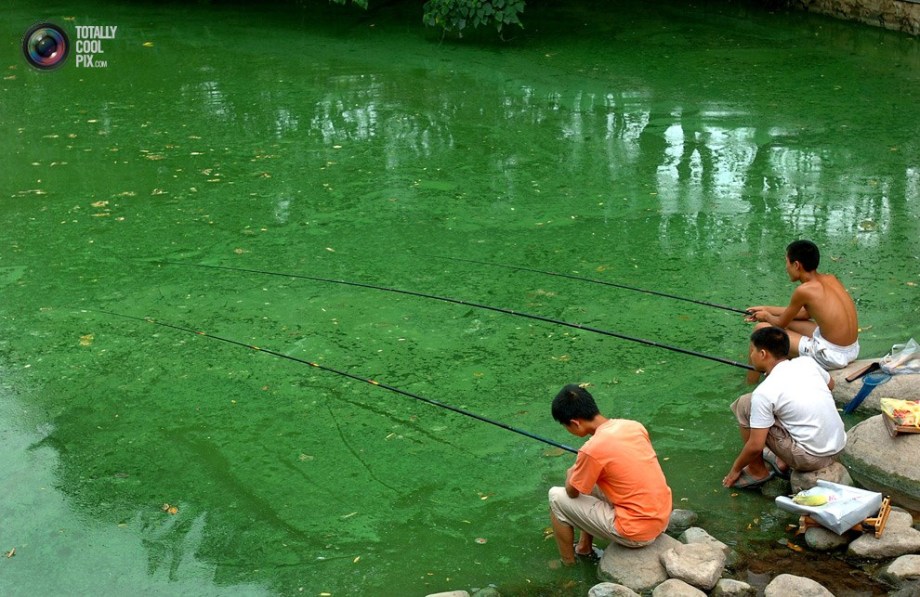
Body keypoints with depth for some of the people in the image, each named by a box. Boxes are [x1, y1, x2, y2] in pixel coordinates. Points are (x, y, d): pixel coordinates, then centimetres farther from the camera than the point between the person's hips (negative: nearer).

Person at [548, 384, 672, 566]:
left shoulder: (593, 449, -21)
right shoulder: (634, 425, 0)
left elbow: (572, 492, -3)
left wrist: (571, 474, 18)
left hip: (636, 532, -8)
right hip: (662, 519, 8)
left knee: (557, 497, 5)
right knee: (590, 481, 26)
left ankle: (568, 568, 19)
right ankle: (585, 548, 38)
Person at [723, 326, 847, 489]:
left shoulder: (764, 392, -17)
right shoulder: (807, 362, 1)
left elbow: (755, 446, -14)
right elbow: (830, 384, 24)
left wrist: (736, 469, 4)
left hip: (811, 459, -7)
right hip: (838, 449, 7)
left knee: (744, 405, -1)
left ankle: (757, 471, 13)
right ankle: (784, 462, 27)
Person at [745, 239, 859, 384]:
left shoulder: (804, 290, -15)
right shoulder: (831, 279, 7)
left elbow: (780, 323, 0)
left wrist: (766, 316, 23)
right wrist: (768, 309, 27)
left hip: (832, 355, -8)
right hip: (853, 349, 8)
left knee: (762, 329, 2)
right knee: (790, 323, 27)